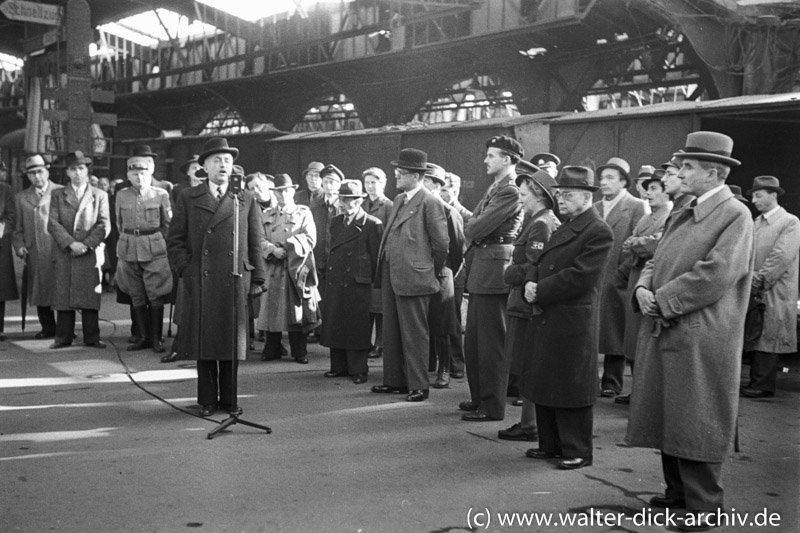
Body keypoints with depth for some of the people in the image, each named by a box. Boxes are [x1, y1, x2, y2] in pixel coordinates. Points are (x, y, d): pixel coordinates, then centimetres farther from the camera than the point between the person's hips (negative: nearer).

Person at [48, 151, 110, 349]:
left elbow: (104, 225, 2)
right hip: (63, 252, 1)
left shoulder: (100, 195, 11)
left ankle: (92, 337, 2)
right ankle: (63, 337, 6)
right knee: (63, 294, 0)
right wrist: (70, 243, -12)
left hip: (90, 252, -1)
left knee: (90, 295, -3)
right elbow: (53, 223, 2)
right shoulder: (57, 195, 12)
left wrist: (86, 244, -11)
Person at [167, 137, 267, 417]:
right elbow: (174, 239, 8)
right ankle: (207, 401, 15)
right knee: (204, 343, 3)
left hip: (235, 284, 1)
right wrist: (186, 269, -3)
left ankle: (229, 399, 18)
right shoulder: (187, 198, 8)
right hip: (200, 283, 0)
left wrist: (257, 280, 4)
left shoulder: (246, 200, 10)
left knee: (233, 343, 5)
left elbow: (256, 244, 9)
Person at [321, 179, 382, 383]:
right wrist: (329, 274, 14)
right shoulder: (335, 222, 13)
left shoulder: (372, 225, -8)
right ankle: (339, 366, 20)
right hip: (334, 283, 6)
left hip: (358, 285, -6)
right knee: (334, 325, 9)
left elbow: (376, 257, -6)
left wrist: (369, 281, -4)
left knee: (357, 328, -1)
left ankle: (358, 370, 8)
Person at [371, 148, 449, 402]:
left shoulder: (430, 203, -11)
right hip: (390, 275, 9)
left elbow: (441, 243, -10)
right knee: (391, 331, 14)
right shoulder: (399, 200, 16)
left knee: (414, 334, 0)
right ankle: (395, 381, 25)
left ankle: (418, 386, 9)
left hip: (413, 277, -9)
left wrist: (430, 271, 1)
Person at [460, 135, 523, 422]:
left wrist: (471, 227, 1)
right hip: (480, 271, 10)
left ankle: (492, 406, 6)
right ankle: (479, 398, 29)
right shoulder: (494, 188, 17)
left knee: (491, 342, -2)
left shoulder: (510, 192, -16)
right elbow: (472, 225, 17)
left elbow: (476, 229, -18)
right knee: (474, 340, 17)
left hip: (494, 270, -10)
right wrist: (475, 227, -3)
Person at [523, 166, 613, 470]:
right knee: (545, 386, 15)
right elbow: (542, 262, 18)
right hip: (546, 320, 9)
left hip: (572, 322, -9)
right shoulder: (564, 227, 17)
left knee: (571, 390, 0)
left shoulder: (599, 232, -13)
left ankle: (578, 452, 13)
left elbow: (580, 276, -20)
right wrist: (531, 283, -3)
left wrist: (540, 292, -17)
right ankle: (551, 445, 28)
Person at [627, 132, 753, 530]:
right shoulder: (683, 215, 16)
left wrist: (664, 300, -15)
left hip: (701, 339, -8)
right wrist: (644, 288, -3)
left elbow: (716, 273, -19)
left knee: (696, 423, -1)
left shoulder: (735, 215, -10)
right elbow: (657, 261, 18)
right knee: (667, 418, 14)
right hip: (664, 333, 8)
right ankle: (678, 492, 28)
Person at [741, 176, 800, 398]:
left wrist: (759, 280, -15)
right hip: (755, 291, 6)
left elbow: (782, 256, -14)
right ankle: (756, 380, 13)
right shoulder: (756, 222, 15)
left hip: (774, 292, -6)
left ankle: (763, 385, 1)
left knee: (767, 339, -3)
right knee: (754, 337, 7)